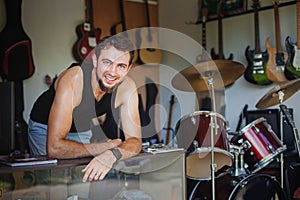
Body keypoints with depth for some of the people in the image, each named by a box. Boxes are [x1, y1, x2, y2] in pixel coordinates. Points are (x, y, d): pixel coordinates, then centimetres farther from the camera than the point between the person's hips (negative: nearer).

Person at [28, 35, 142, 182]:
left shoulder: (127, 87, -23)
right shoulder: (72, 81, -36)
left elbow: (135, 140, -25)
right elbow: (54, 147, -40)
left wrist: (112, 155, -47)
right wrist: (104, 147, -35)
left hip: (84, 131, 5)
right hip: (45, 129, -4)